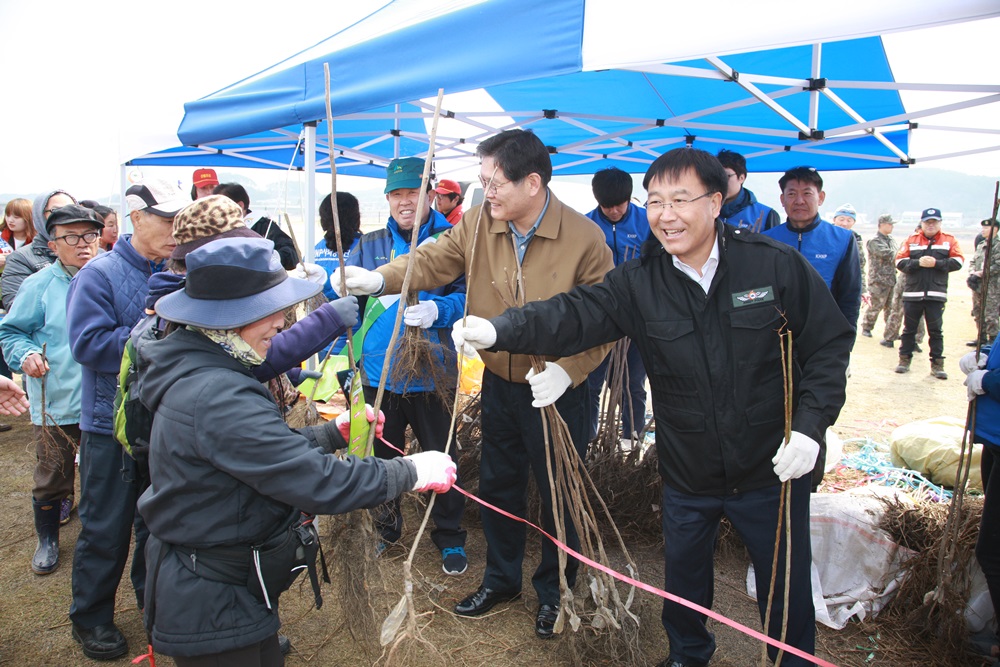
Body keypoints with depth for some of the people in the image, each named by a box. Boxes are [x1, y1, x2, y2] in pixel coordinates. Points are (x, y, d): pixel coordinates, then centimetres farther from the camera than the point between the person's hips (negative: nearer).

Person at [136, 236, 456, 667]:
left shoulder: (194, 376, 3)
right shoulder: (217, 396, -30)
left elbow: (273, 452, 8)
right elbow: (315, 481, -32)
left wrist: (335, 432, 1)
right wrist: (410, 472, -22)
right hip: (215, 614, -9)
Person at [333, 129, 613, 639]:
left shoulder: (584, 238, -18)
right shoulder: (477, 224, -6)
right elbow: (432, 261, -7)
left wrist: (568, 370, -27)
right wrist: (381, 279, -24)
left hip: (558, 391, -4)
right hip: (500, 383, 5)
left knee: (558, 494, 12)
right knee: (497, 484, 20)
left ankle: (553, 592, 38)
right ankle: (501, 579, 44)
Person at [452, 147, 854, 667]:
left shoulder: (777, 265, -12)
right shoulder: (637, 282, -8)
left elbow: (829, 345, -6)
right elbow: (575, 314, -21)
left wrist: (809, 427, -16)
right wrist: (499, 330, -37)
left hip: (774, 470, -2)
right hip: (687, 477, 2)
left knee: (786, 588, 17)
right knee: (684, 581, 23)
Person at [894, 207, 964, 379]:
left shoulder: (949, 240, 7)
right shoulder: (911, 240, 7)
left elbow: (958, 262, -4)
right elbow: (899, 261, -3)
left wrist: (936, 263, -16)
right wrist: (918, 262, -18)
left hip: (936, 294, 0)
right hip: (912, 293, 1)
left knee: (935, 331, 4)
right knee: (909, 329, 8)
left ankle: (937, 364, 11)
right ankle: (905, 359, 18)